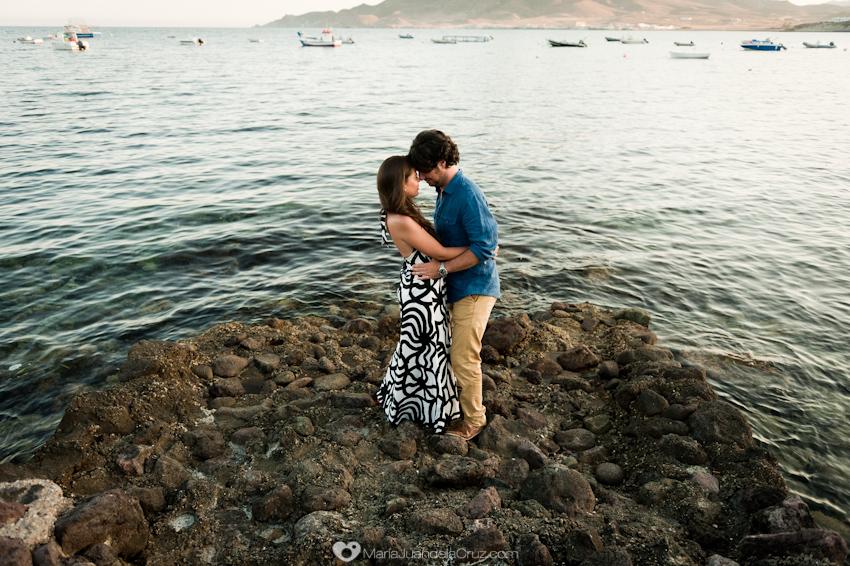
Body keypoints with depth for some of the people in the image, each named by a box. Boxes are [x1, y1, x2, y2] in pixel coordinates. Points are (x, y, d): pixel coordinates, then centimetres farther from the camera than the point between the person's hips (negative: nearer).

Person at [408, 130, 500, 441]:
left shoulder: (467, 194, -23)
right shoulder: (444, 190, 6)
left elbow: (484, 247, -26)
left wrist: (442, 268, -25)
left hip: (474, 288, -9)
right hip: (456, 286, 9)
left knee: (464, 359, -1)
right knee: (456, 351, 20)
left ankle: (473, 420, 18)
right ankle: (465, 401, 39)